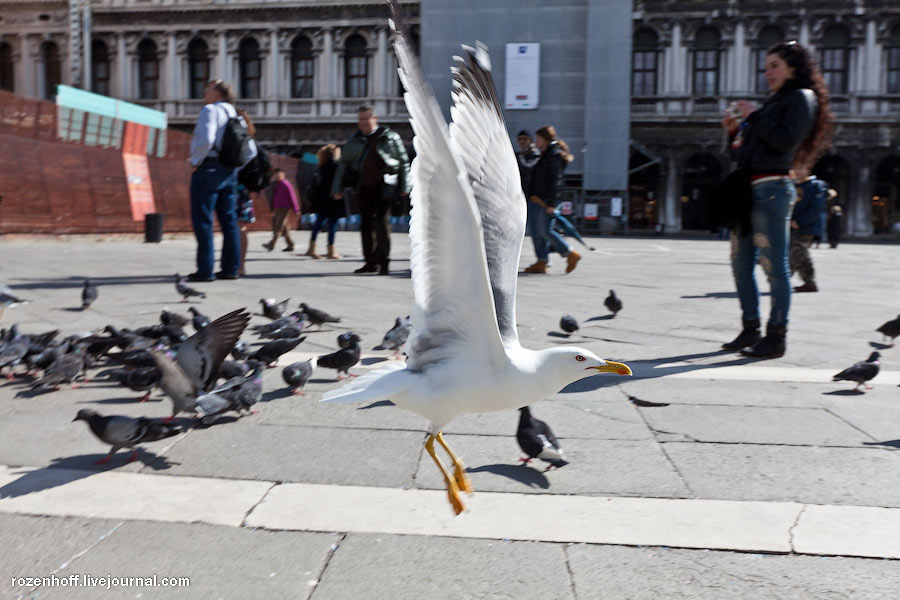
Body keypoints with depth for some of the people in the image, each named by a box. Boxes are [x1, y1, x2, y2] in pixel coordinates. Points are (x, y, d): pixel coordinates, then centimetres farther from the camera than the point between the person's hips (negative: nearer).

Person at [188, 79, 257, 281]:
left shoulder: (210, 110, -6)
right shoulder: (236, 116, 18)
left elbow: (205, 139, -23)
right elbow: (251, 151, 18)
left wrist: (195, 161, -10)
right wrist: (233, 167, 16)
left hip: (208, 169, -8)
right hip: (229, 173, 8)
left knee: (202, 221, -5)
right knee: (229, 221, 9)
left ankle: (205, 270, -6)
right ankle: (231, 268, 11)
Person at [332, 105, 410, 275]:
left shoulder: (390, 137, 4)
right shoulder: (353, 141, 11)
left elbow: (404, 162, 7)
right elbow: (343, 164, 15)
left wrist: (404, 187, 1)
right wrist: (337, 188, 7)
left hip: (383, 187, -4)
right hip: (364, 188, 4)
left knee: (381, 222, -10)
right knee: (366, 224, 6)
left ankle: (383, 262, -3)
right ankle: (371, 262, 14)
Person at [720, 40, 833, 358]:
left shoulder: (801, 97, 2)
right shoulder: (773, 103, 25)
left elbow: (786, 141, -15)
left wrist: (753, 117, -9)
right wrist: (734, 131, 8)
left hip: (772, 188, -9)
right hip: (747, 189, 9)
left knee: (774, 265, -8)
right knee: (740, 264, 8)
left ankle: (776, 337, -4)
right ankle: (750, 330, 16)